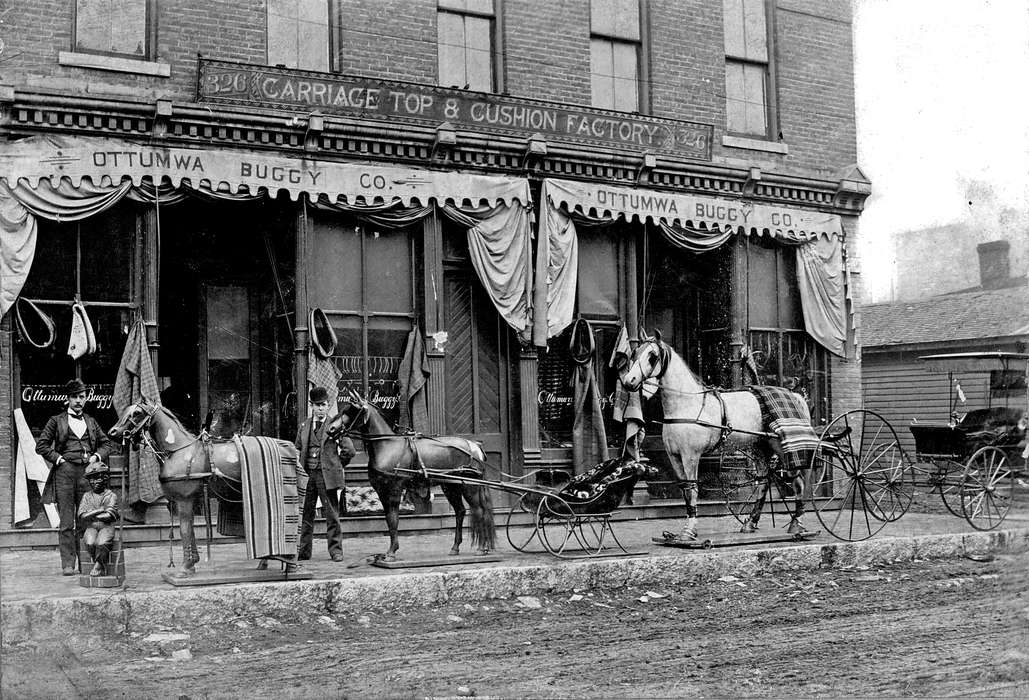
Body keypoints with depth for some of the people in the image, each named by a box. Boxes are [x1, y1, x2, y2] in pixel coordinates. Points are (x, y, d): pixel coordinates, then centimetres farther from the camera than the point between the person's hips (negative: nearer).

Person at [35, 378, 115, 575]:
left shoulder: (91, 422, 17)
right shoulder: (56, 421, 8)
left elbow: (107, 444, 21)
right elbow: (41, 445, 5)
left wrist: (96, 456, 5)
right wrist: (58, 459, -4)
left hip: (87, 472, 3)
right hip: (64, 472, -2)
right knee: (66, 522, -3)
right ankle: (68, 564, -1)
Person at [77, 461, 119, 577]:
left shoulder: (111, 496, 6)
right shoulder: (86, 496, 15)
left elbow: (109, 516, -6)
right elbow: (82, 516, 2)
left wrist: (91, 515, -1)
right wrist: (100, 510, -6)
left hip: (106, 527, -2)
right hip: (90, 527, 2)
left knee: (102, 543, -32)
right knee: (90, 543, -29)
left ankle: (98, 566, -12)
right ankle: (102, 567, -10)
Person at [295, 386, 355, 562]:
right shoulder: (303, 426, 13)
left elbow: (349, 450, 1)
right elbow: (297, 450, 20)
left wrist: (336, 465, 5)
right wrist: (301, 470, 12)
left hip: (327, 475, -3)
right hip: (307, 475, 3)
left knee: (331, 515, 0)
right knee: (305, 515, 5)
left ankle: (336, 550, 7)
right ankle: (303, 551, 12)